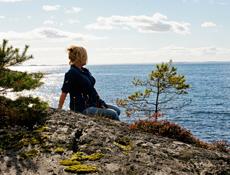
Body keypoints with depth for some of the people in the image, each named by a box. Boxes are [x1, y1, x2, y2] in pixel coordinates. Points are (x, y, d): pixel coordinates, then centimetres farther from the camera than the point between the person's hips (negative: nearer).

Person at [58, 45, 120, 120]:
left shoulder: (85, 71, 11)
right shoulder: (72, 73, -16)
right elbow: (64, 93, -15)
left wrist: (100, 102, 10)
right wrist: (59, 110, -14)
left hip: (93, 104, 10)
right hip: (82, 109, -10)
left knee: (117, 110, 8)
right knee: (113, 114, -18)